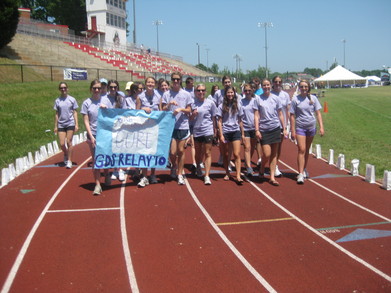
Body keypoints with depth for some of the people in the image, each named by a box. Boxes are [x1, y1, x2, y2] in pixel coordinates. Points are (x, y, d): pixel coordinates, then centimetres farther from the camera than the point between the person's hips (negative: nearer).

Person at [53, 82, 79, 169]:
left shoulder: (72, 99, 1)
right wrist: (55, 126, 7)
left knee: (69, 142, -4)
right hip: (61, 125, 2)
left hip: (70, 123, -2)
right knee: (62, 144, -2)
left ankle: (69, 161, 8)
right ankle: (66, 155, 28)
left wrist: (76, 124, -3)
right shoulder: (57, 101, 5)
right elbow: (56, 114, 9)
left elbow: (75, 112, 3)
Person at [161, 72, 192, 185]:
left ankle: (180, 174, 15)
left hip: (183, 126, 1)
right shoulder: (166, 94, 4)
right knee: (172, 152, -4)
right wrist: (169, 104, -16)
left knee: (181, 151, 4)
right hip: (170, 126, -1)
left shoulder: (186, 94, 5)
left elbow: (189, 110, 6)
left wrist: (181, 109, -12)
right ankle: (174, 166, 28)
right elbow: (163, 110, 2)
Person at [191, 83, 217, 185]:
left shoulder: (210, 103, -1)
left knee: (207, 153, -5)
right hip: (196, 131, 2)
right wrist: (193, 115, -13)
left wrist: (214, 131, 8)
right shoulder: (192, 103, 3)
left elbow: (213, 118, 6)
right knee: (198, 153, 15)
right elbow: (190, 119, 9)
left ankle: (207, 176, -6)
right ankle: (198, 167, 43)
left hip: (208, 131, -2)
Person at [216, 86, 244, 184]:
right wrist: (221, 135, -9)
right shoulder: (222, 106, 1)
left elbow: (240, 120, 12)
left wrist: (242, 133, 12)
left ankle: (238, 176, -13)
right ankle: (227, 173, 25)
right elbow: (219, 121, -1)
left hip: (236, 132, 1)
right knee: (225, 154, 9)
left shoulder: (237, 106, 7)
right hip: (225, 132, 0)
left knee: (236, 154, -9)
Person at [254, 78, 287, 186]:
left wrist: (284, 128, 9)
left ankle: (272, 177, 12)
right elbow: (256, 116, -2)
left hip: (275, 128, 2)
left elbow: (280, 115, 11)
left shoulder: (275, 98, 6)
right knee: (267, 154, -9)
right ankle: (261, 170, 22)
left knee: (274, 154, 5)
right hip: (264, 130, -2)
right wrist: (257, 130, -10)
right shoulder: (258, 99, 0)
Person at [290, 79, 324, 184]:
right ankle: (301, 174, -12)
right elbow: (292, 116, -3)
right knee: (301, 150, -11)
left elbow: (318, 113, 4)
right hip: (300, 128, -3)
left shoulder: (313, 98, 3)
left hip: (311, 127, 3)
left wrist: (321, 127, -4)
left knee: (307, 150, 14)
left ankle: (304, 169, 30)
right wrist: (293, 131, -6)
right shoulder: (295, 99, -4)